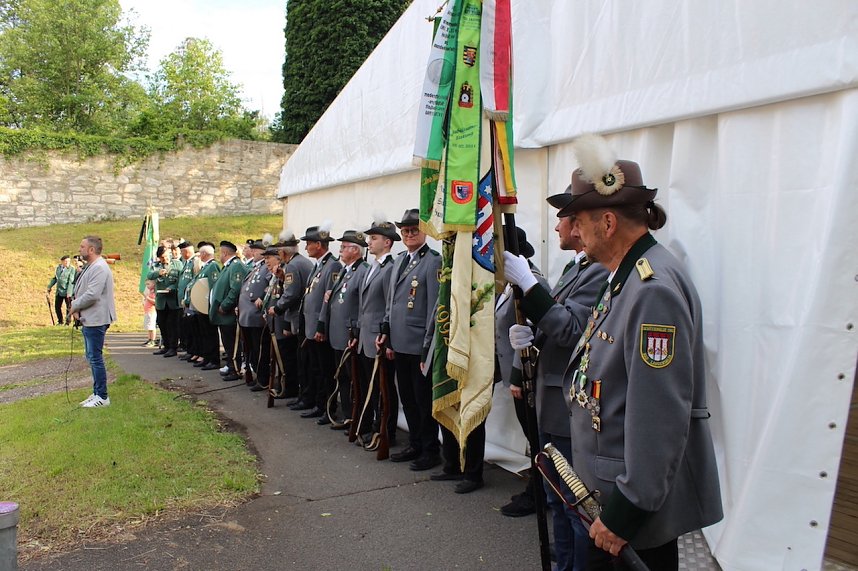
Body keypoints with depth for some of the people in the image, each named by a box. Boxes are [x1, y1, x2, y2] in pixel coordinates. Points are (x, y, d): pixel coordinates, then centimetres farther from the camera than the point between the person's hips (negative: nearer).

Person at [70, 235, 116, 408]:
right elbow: (82, 291, 17)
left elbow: (92, 295, -25)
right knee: (92, 357, 15)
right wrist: (76, 308, -1)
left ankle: (102, 397, 2)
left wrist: (74, 306, -10)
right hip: (88, 319, 11)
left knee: (95, 358, -5)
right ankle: (97, 393, 24)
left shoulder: (99, 268, -18)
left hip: (96, 320, -11)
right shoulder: (91, 267, 16)